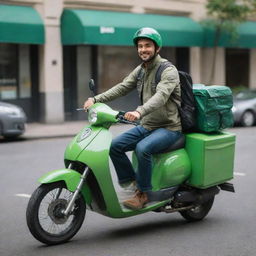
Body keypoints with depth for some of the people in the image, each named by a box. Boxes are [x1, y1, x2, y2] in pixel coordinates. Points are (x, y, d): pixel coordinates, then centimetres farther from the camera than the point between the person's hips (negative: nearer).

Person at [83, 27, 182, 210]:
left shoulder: (169, 71, -14)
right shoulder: (140, 70, 12)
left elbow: (160, 96, -31)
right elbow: (121, 88, 4)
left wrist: (139, 112, -49)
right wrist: (96, 99, -11)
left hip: (169, 128, -8)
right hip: (147, 126, 8)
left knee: (142, 148, -33)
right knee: (115, 146, -8)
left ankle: (144, 193, -15)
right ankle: (131, 181, 6)